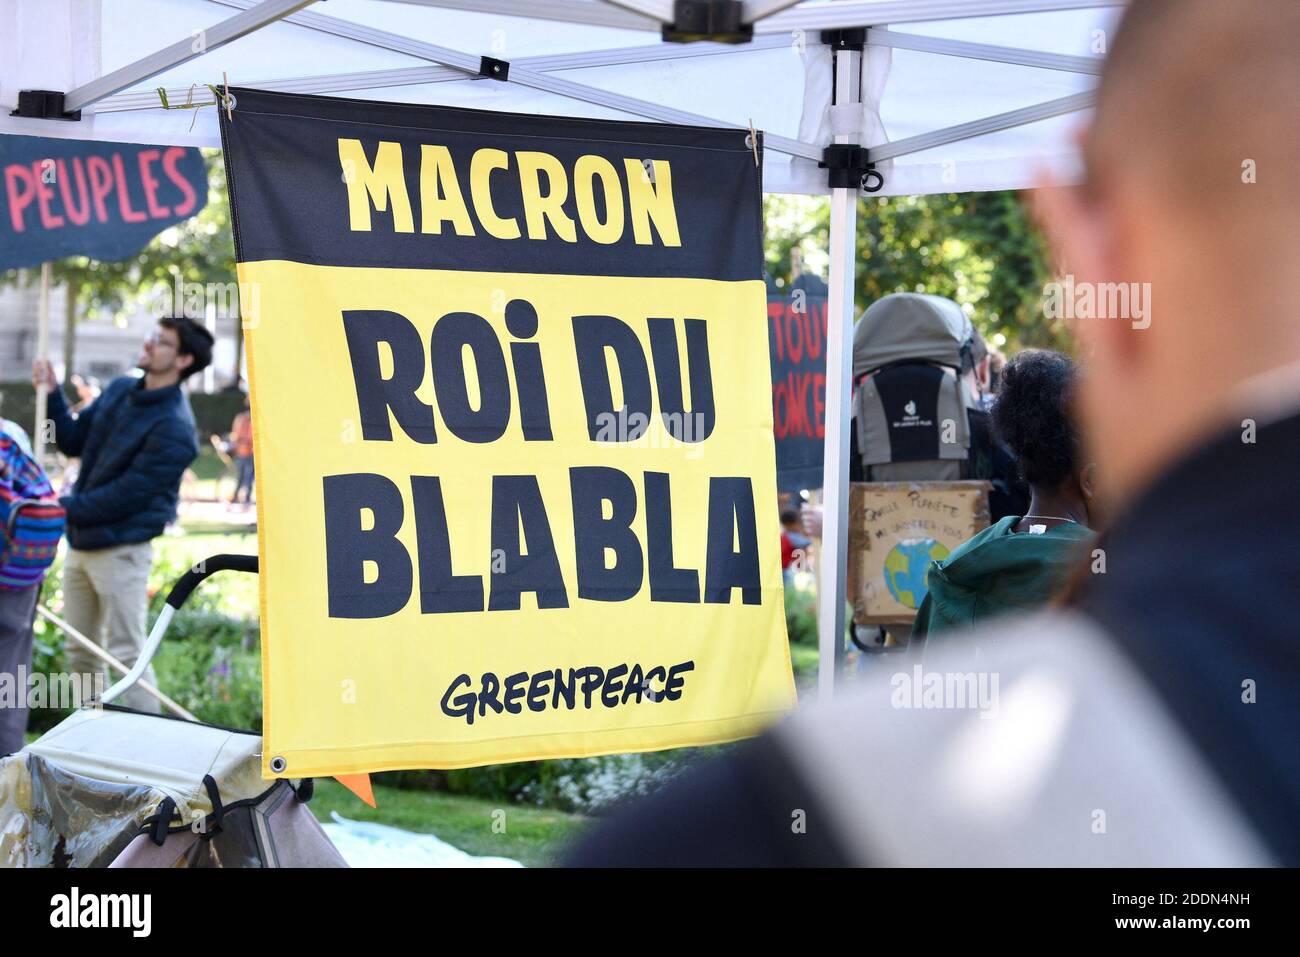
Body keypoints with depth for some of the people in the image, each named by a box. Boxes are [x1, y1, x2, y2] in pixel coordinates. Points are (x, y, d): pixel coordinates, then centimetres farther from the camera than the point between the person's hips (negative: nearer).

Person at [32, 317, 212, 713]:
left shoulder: (173, 428, -20)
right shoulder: (119, 391, 7)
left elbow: (128, 494, -21)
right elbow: (73, 442, 15)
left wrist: (66, 508, -17)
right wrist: (52, 395, 1)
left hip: (121, 550, -9)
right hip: (80, 544, 9)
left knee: (127, 656, -5)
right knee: (81, 654, 16)